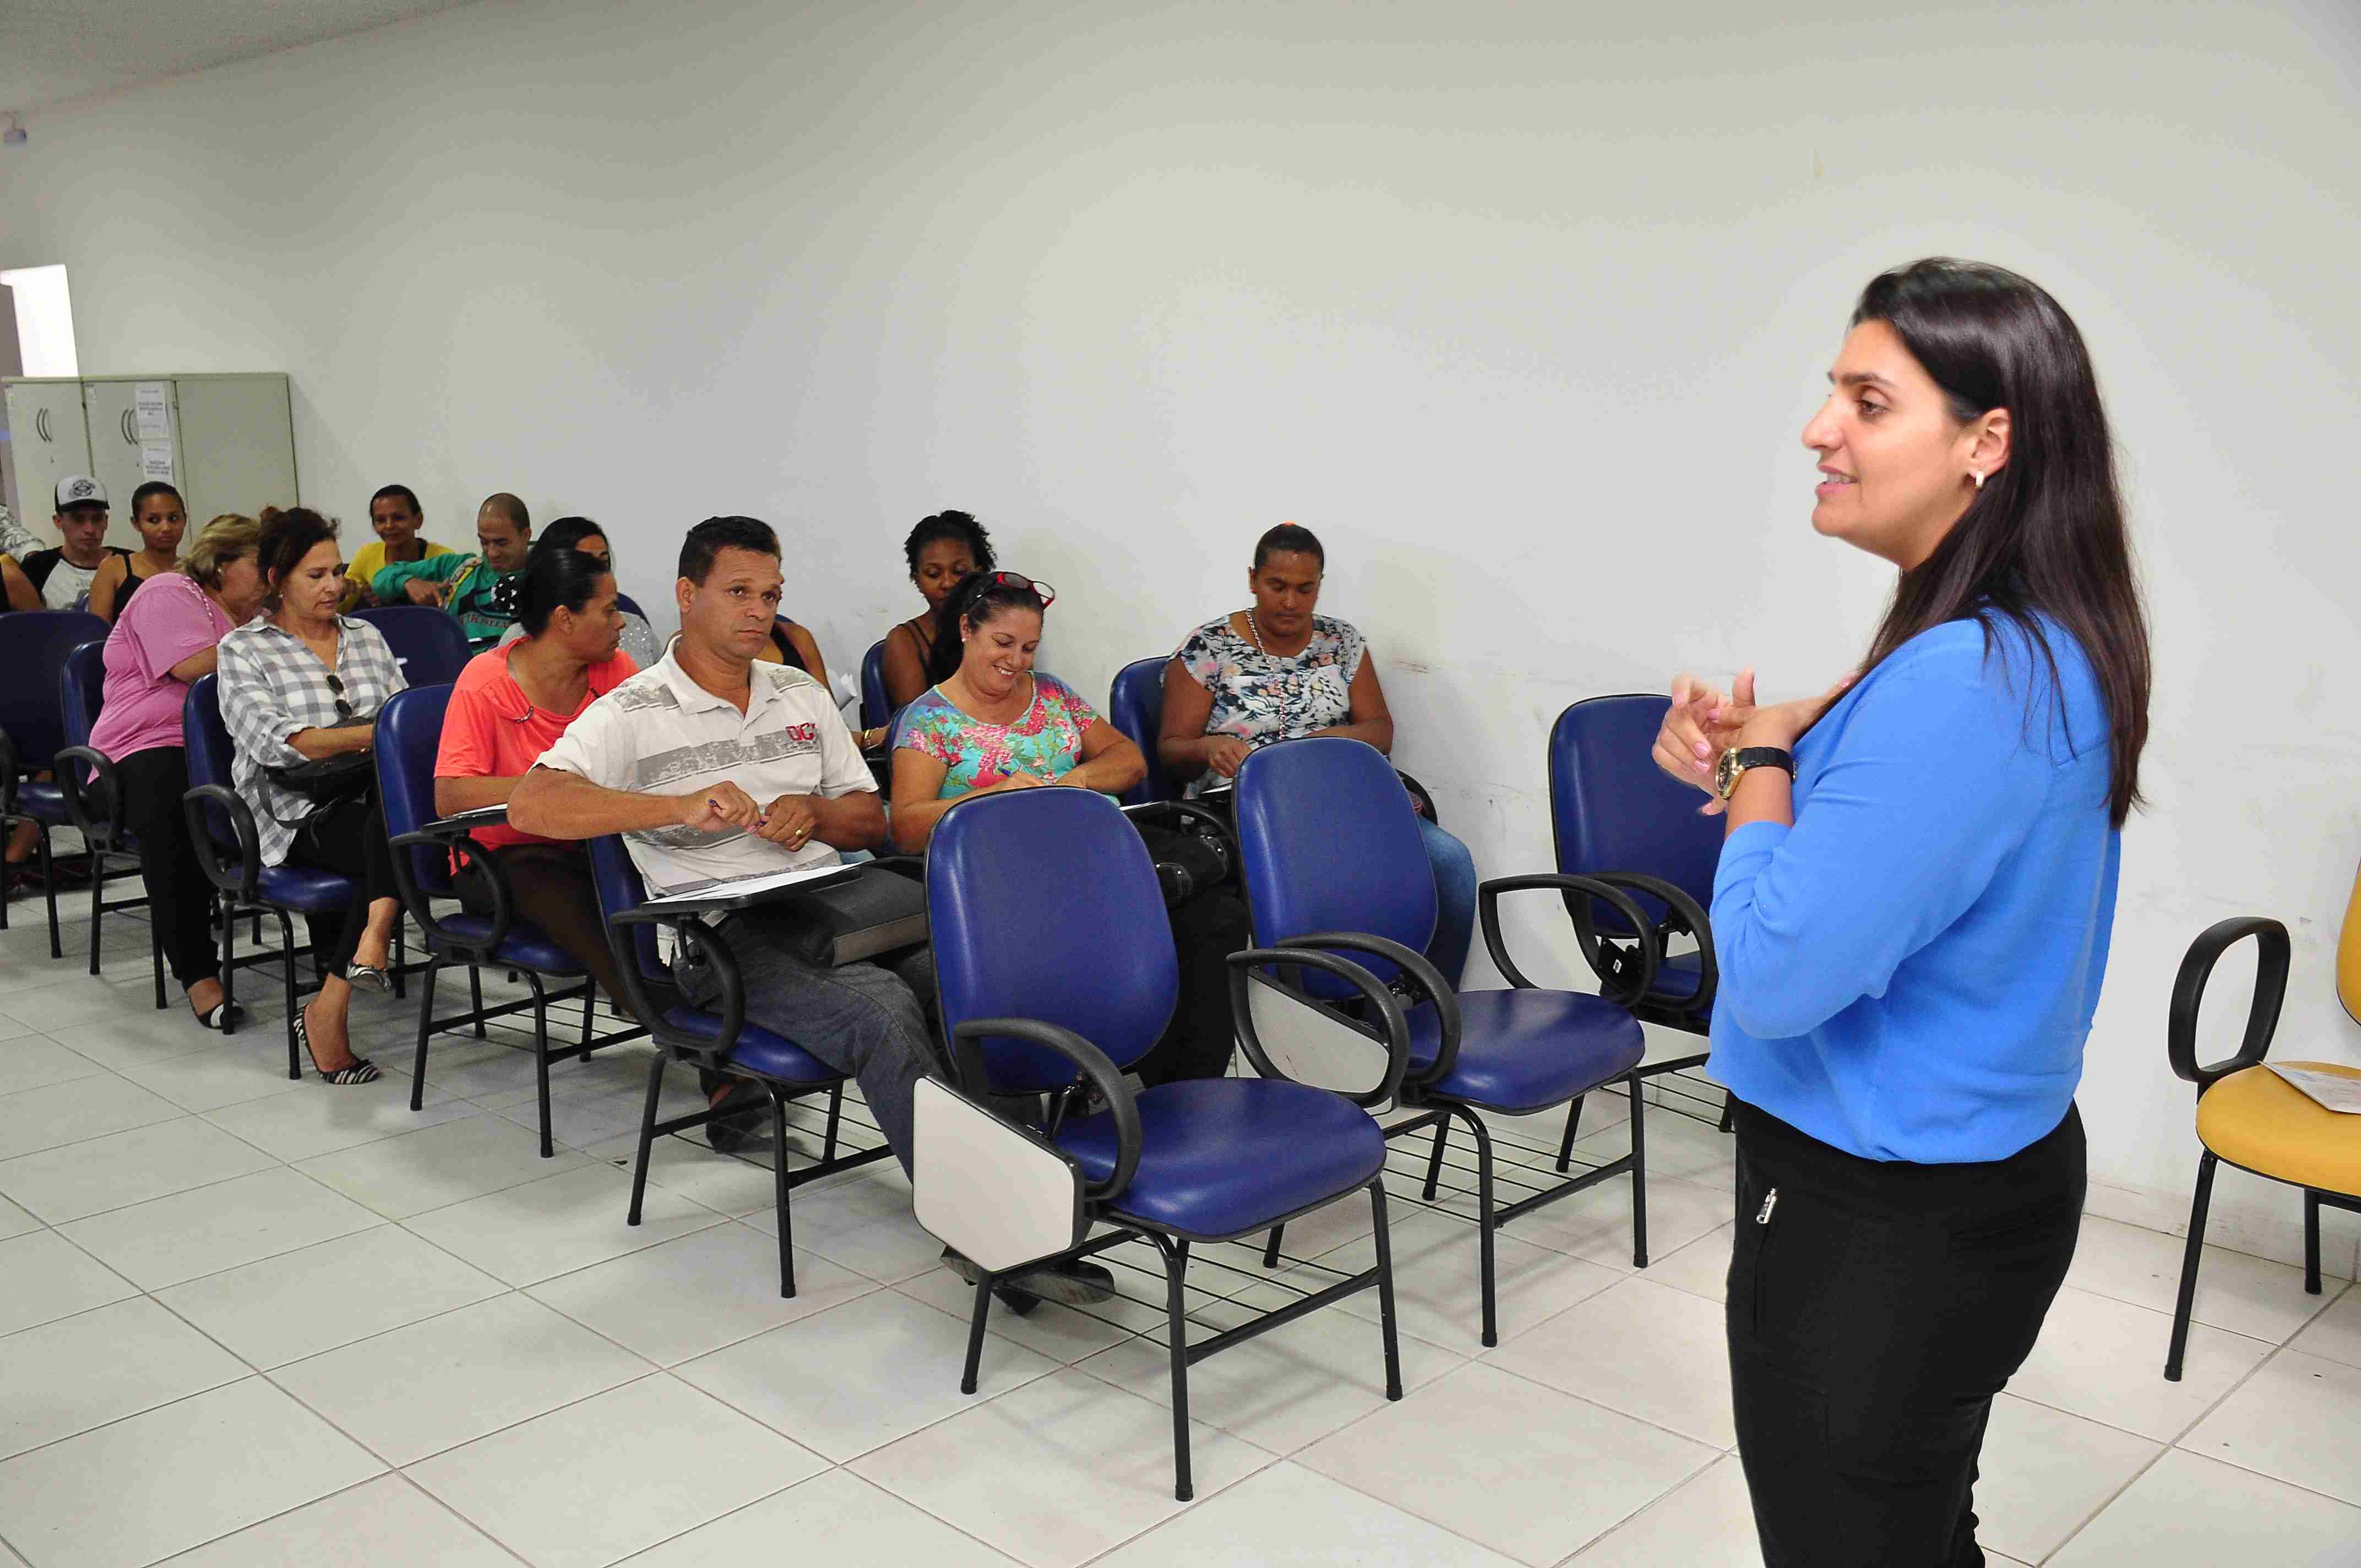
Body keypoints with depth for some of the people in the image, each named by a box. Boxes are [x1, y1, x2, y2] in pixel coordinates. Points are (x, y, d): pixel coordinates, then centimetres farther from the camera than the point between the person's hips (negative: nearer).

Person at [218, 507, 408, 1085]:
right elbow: (273, 742, -9)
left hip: (376, 798, 4)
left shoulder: (365, 636, 21)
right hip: (299, 815, -4)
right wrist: (373, 734, -15)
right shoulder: (244, 650, 6)